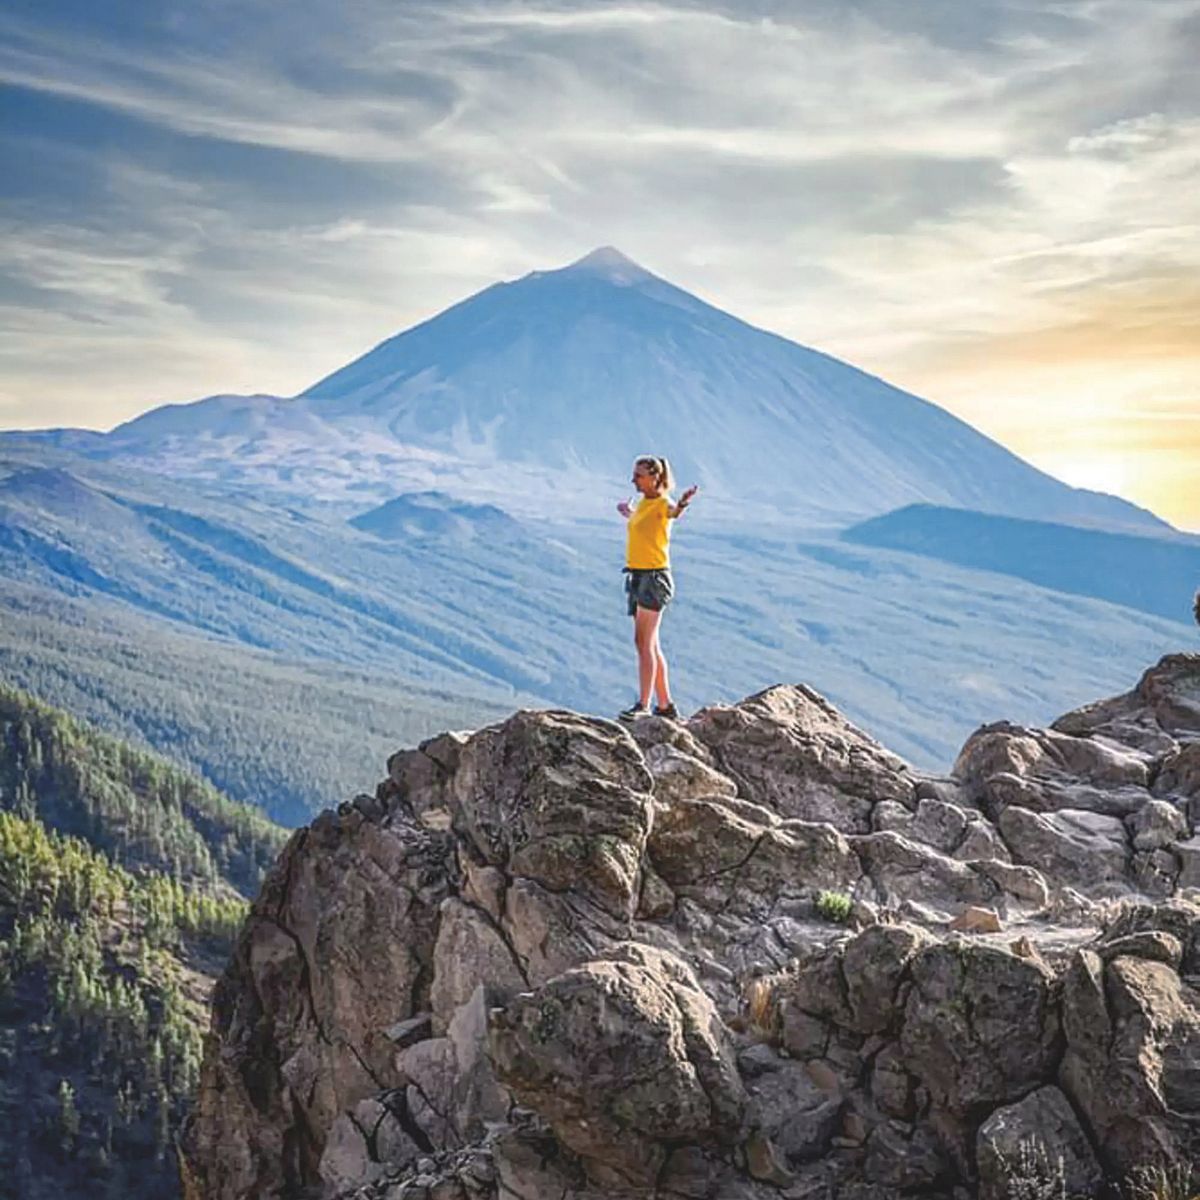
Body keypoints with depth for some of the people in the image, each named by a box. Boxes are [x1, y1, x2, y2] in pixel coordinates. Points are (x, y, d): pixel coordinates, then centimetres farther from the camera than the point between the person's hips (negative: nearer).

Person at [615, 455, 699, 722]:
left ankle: (643, 705, -13)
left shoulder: (662, 503, -12)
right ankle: (665, 706, 17)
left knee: (644, 641, -13)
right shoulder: (643, 503, 13)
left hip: (655, 576, -9)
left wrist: (682, 505, -60)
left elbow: (673, 512, -38)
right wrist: (627, 512, 56)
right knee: (650, 645, 11)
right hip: (637, 576, 9)